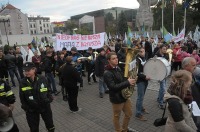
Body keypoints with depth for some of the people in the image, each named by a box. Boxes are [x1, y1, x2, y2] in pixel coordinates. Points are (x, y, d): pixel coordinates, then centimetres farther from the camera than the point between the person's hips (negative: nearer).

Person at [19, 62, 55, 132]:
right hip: (31, 109, 0)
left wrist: (49, 99, -7)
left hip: (45, 106, 0)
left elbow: (49, 90, 1)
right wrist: (25, 108, 0)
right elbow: (22, 97, -2)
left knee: (50, 125, 20)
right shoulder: (23, 82, -12)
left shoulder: (42, 79, -14)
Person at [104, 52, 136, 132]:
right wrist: (127, 82, -30)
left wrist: (130, 81, -3)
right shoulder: (107, 73, -21)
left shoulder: (118, 68, 3)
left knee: (129, 114, 21)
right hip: (116, 98, -8)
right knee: (117, 116, 14)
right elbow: (113, 87, -28)